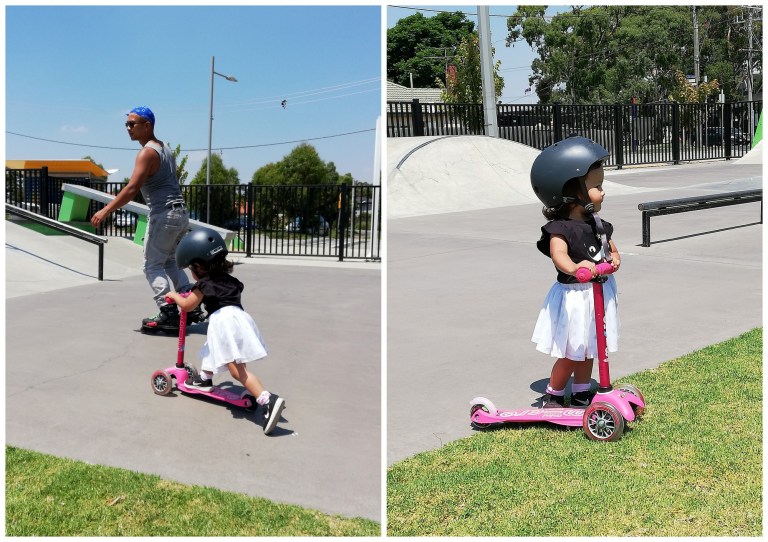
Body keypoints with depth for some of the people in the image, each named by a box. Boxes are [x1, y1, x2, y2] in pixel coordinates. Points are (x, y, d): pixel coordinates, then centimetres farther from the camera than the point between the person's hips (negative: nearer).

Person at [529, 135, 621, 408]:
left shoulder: (595, 223, 3)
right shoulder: (560, 228, -22)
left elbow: (609, 244, 19)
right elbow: (558, 253, -40)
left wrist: (614, 257, -4)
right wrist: (574, 268, -61)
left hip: (599, 293, 8)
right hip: (574, 296, -7)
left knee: (587, 350, 19)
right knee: (571, 353, 5)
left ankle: (581, 394, 34)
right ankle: (553, 395, 24)